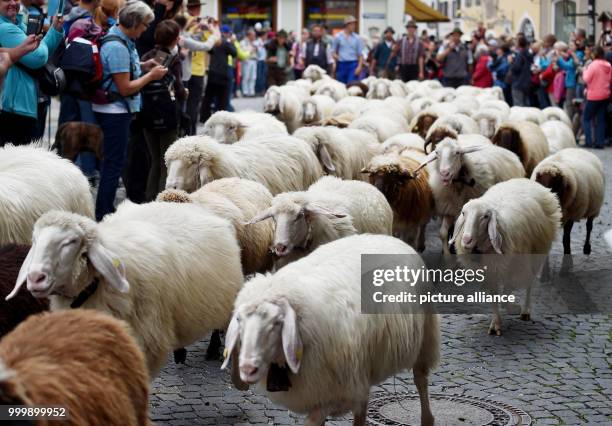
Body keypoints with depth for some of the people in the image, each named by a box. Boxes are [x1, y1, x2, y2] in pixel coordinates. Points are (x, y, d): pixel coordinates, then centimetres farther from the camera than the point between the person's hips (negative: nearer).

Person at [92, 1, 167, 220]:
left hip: (117, 110, 10)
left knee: (114, 160, 16)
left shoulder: (123, 40, 7)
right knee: (114, 162, -5)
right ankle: (103, 215, 1)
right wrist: (150, 76, -12)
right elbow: (125, 88, -22)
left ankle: (106, 210, 25)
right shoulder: (117, 47, -23)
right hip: (114, 111, -10)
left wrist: (142, 65, 10)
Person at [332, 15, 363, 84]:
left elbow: (360, 54, 4)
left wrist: (359, 66, -6)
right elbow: (334, 52, 11)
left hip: (353, 64, -1)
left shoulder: (357, 38, 3)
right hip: (341, 64, 1)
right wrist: (335, 56, -10)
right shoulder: (338, 37, 4)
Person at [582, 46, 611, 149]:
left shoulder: (593, 64, -15)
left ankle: (588, 141, -5)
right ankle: (600, 142, 5)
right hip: (605, 95, 6)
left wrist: (584, 71, 3)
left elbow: (587, 79, -14)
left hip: (594, 96, -6)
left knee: (586, 118, 4)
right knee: (601, 120, 9)